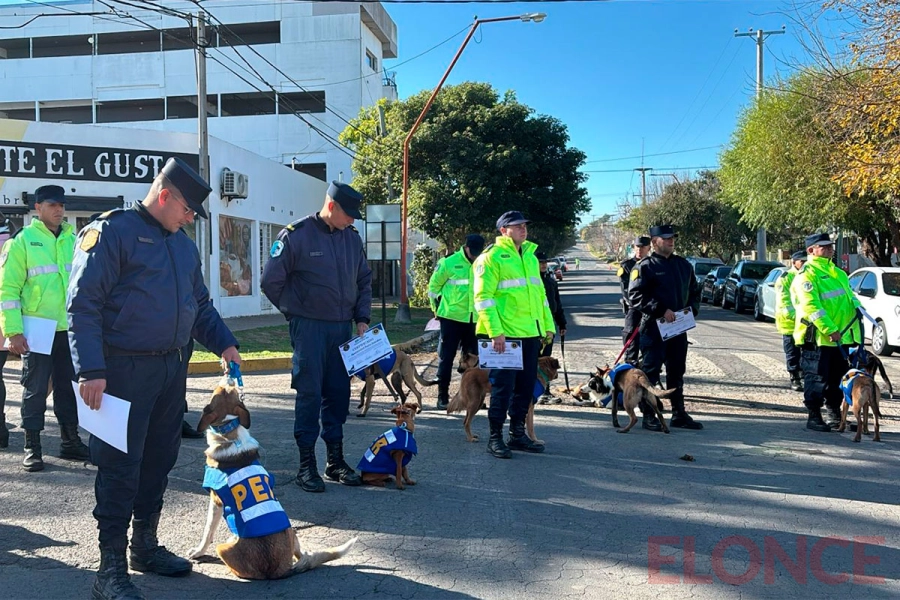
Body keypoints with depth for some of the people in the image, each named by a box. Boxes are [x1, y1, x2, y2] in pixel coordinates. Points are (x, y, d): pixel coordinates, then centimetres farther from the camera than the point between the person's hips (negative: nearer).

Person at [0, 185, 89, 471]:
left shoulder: (73, 240, 10)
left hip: (70, 329, 5)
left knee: (69, 386, 11)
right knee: (35, 388, 3)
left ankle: (70, 441, 22)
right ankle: (32, 447, 13)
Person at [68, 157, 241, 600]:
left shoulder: (183, 245, 15)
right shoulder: (111, 231, -9)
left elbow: (201, 305, 23)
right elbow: (83, 304, -15)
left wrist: (223, 343, 7)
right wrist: (91, 370, -21)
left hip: (171, 367, 8)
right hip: (125, 370, -8)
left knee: (159, 459, 15)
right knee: (120, 465, -4)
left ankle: (145, 545, 30)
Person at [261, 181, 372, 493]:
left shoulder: (352, 237, 8)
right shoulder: (296, 235, -9)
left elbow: (364, 280, 17)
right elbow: (271, 282, -4)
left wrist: (362, 319, 8)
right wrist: (297, 312, 1)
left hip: (342, 329, 5)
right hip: (309, 328, -5)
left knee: (338, 393, 10)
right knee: (309, 394, -2)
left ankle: (335, 460, 21)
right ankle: (306, 464, 8)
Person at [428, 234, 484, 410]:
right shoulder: (449, 263, -8)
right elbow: (434, 286, 3)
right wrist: (438, 308, 4)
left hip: (475, 319, 3)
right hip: (452, 317, -3)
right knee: (446, 357, 1)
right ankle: (442, 396, 9)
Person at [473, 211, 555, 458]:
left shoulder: (530, 257, 17)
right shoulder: (492, 257, -7)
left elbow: (540, 294, 23)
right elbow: (483, 297, -13)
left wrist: (548, 325, 16)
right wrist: (495, 332, -19)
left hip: (531, 334, 8)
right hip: (505, 335, -7)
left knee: (525, 387, 12)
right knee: (503, 387, -4)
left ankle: (517, 434, 23)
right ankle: (495, 438, 7)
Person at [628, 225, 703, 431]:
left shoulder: (684, 265, 13)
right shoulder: (645, 266, -7)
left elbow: (694, 290, 23)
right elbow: (635, 295, -15)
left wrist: (692, 308, 3)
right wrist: (661, 310, -20)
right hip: (654, 327, -6)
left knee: (677, 372, 14)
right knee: (651, 371, -2)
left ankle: (679, 414, 24)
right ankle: (648, 416, 6)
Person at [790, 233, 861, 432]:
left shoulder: (836, 272, 19)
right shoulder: (806, 275, -11)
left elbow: (848, 294, 30)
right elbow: (812, 306, -20)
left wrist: (857, 306, 9)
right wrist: (830, 330, -25)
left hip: (841, 337, 9)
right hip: (817, 338, -9)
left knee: (838, 378, 15)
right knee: (817, 379, -3)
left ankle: (835, 415, 27)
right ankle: (813, 417, 6)